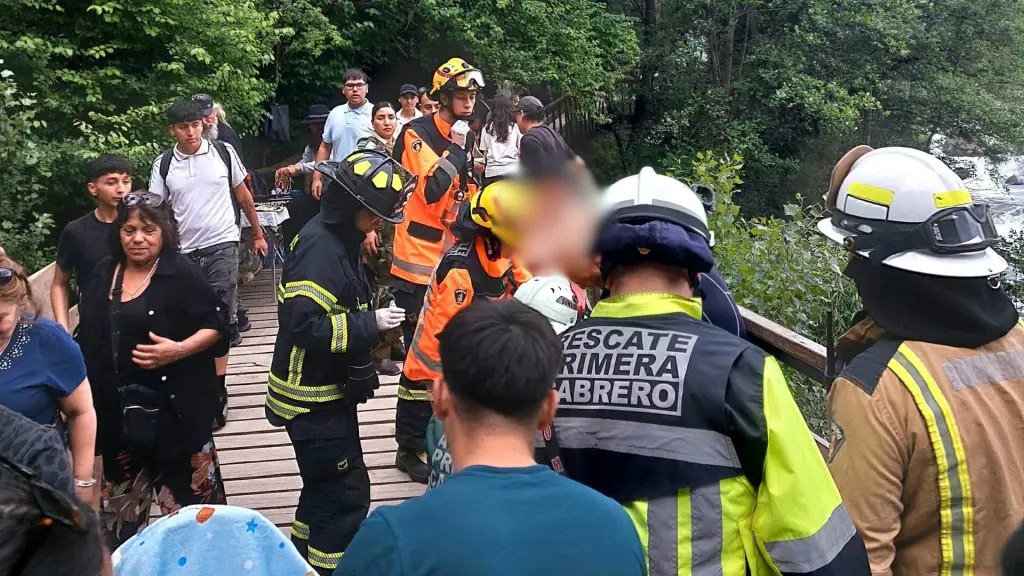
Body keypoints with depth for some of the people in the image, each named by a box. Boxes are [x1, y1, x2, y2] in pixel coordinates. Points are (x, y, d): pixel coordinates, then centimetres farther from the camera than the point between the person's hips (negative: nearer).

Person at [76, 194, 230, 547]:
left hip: (174, 405, -6)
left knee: (186, 487, -2)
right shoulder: (104, 274, 7)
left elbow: (216, 324, -9)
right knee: (123, 489, 19)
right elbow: (90, 336, 16)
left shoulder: (182, 272, -10)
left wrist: (178, 350, -24)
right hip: (119, 406, 6)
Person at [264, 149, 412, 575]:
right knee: (347, 493, -4)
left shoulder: (341, 240, 9)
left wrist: (374, 322, 7)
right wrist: (370, 325, -26)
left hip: (330, 390, 10)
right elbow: (305, 324, -31)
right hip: (312, 396, -10)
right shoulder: (319, 247, -23)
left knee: (327, 488, 21)